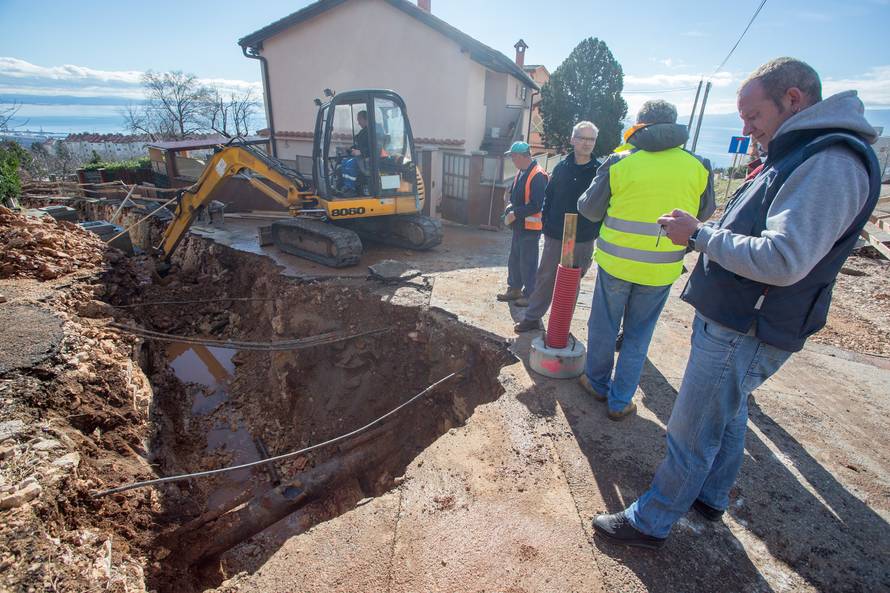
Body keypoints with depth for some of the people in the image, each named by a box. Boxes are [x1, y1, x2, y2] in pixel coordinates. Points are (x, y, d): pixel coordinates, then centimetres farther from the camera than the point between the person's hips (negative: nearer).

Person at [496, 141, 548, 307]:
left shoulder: (538, 176, -18)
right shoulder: (520, 172, 10)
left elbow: (537, 205, -22)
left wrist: (515, 214, -18)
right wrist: (510, 205, 2)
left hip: (531, 227, -9)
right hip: (519, 225, 9)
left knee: (528, 262, -1)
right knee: (514, 259, 17)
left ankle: (530, 295, 12)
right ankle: (514, 289, 30)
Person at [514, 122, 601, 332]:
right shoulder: (561, 167, 4)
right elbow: (548, 197, 9)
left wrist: (596, 231, -5)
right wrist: (546, 224, 3)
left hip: (584, 241, -1)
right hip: (555, 238, 2)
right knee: (544, 279, 9)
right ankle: (532, 317, 21)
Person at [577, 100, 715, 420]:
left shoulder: (619, 162, -8)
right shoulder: (698, 167, -2)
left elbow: (589, 209, 1)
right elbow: (705, 213, 13)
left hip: (615, 262, -1)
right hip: (662, 270, 2)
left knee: (603, 326, 16)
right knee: (638, 335, 13)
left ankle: (597, 383, 34)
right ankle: (620, 401, 22)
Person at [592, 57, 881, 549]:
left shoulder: (831, 163, -20)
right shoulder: (799, 157, 14)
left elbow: (782, 260, -30)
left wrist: (698, 234, -21)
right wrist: (703, 234, 5)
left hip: (743, 335, -10)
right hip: (731, 321, 10)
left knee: (689, 435, 2)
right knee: (727, 417, 24)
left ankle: (650, 522, 20)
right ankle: (710, 497, 45)